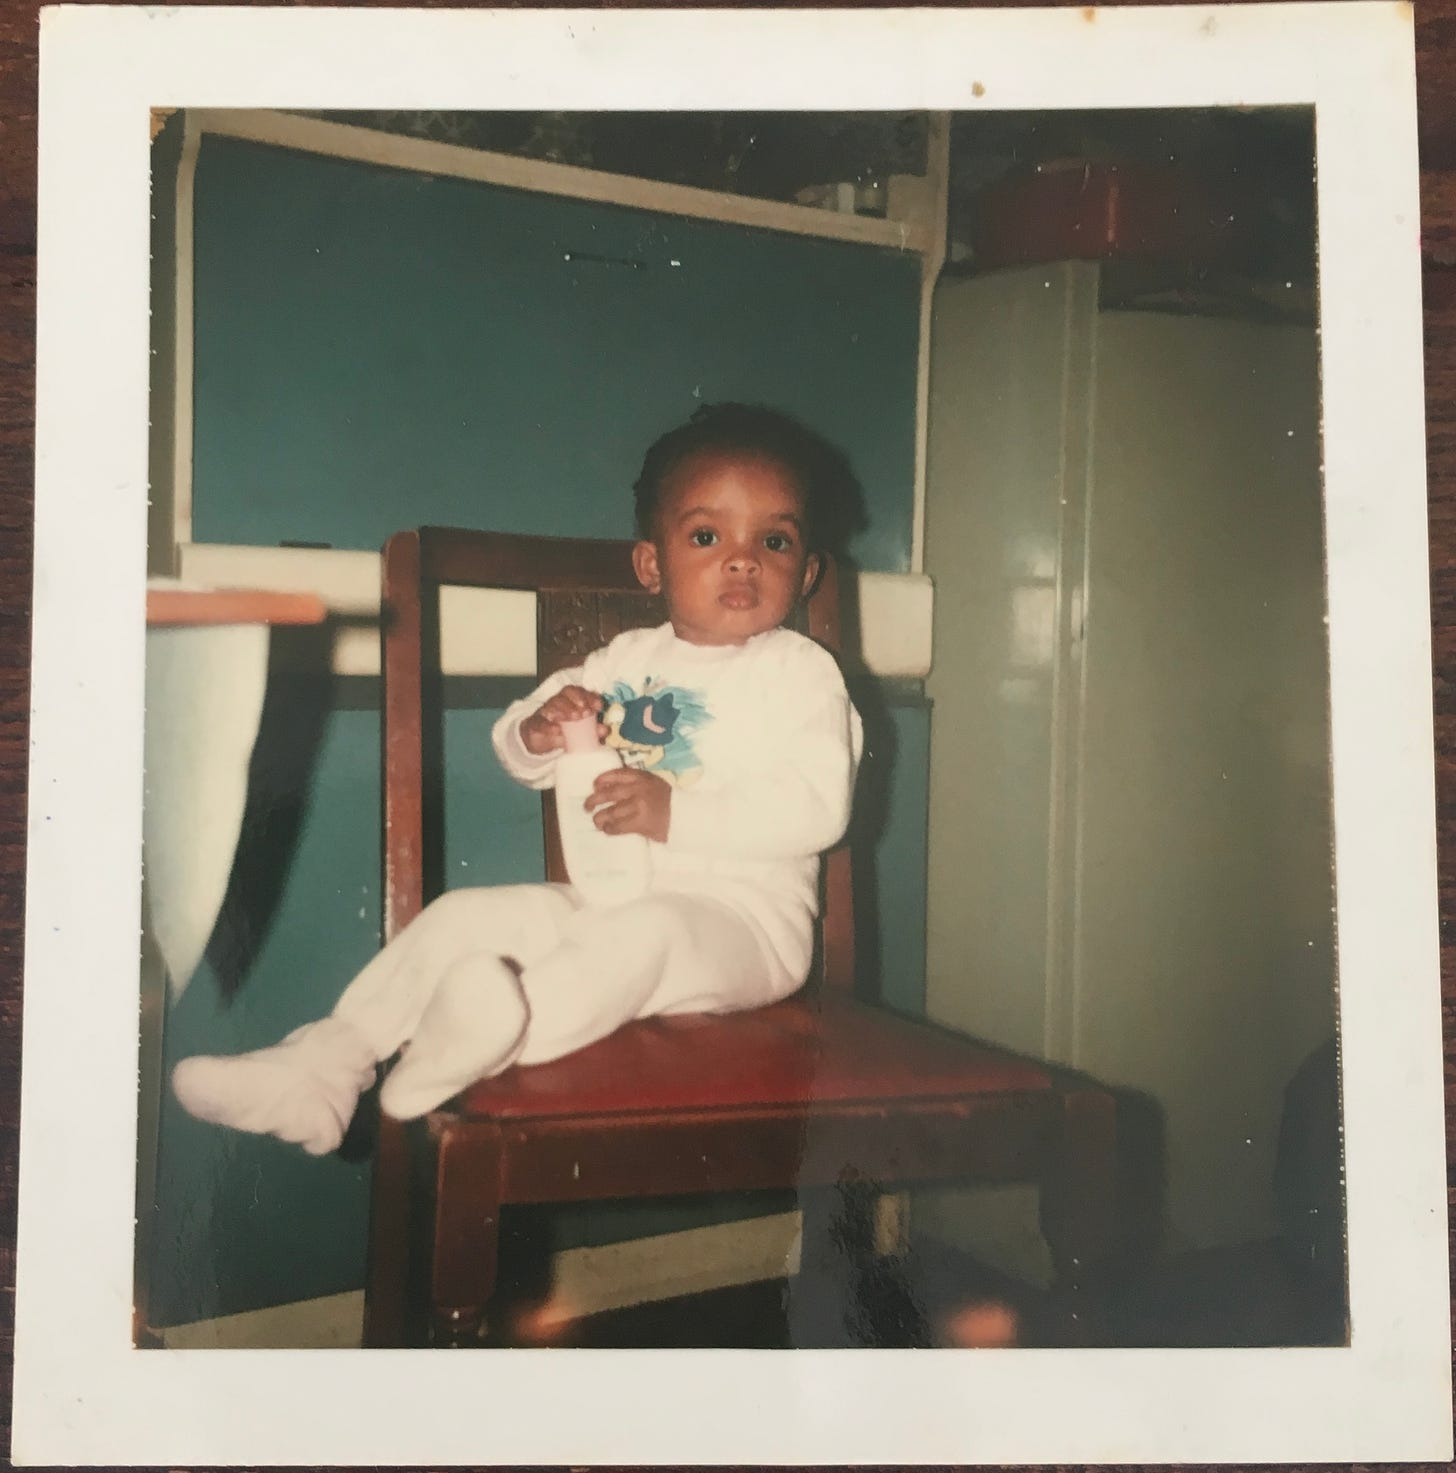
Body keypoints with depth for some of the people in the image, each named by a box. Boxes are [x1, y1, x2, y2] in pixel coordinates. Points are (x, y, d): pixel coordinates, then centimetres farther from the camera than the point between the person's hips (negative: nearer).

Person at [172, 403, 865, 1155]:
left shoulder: (800, 670, -4)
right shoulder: (625, 659, 14)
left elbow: (816, 806, -17)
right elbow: (518, 750, 17)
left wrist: (674, 812, -26)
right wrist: (537, 732, -9)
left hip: (743, 920, -6)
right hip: (607, 896, 6)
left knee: (639, 934, -37)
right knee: (464, 914, -6)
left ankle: (485, 1046, -51)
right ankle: (323, 1066, -8)